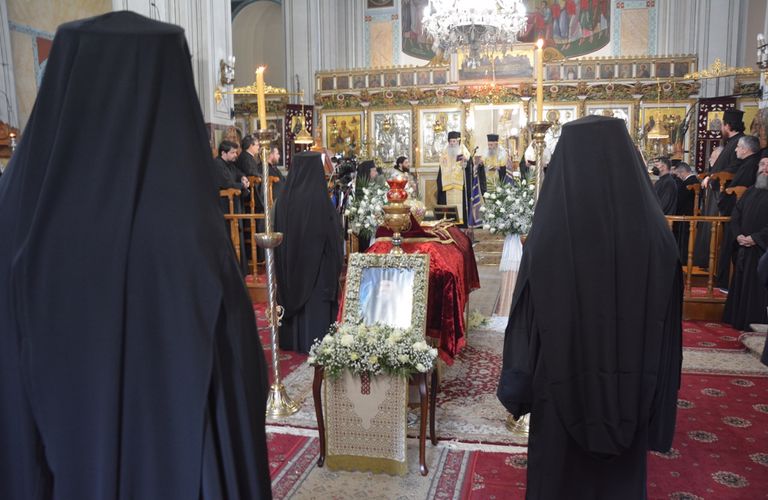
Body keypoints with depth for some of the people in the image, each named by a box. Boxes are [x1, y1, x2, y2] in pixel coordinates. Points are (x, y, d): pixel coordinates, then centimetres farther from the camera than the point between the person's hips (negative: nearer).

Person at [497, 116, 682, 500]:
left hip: (564, 388, -2)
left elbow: (525, 323, -14)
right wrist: (658, 402, 8)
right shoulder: (657, 235, -12)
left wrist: (516, 390, -1)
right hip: (630, 392, 3)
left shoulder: (547, 236, -20)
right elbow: (667, 328, -4)